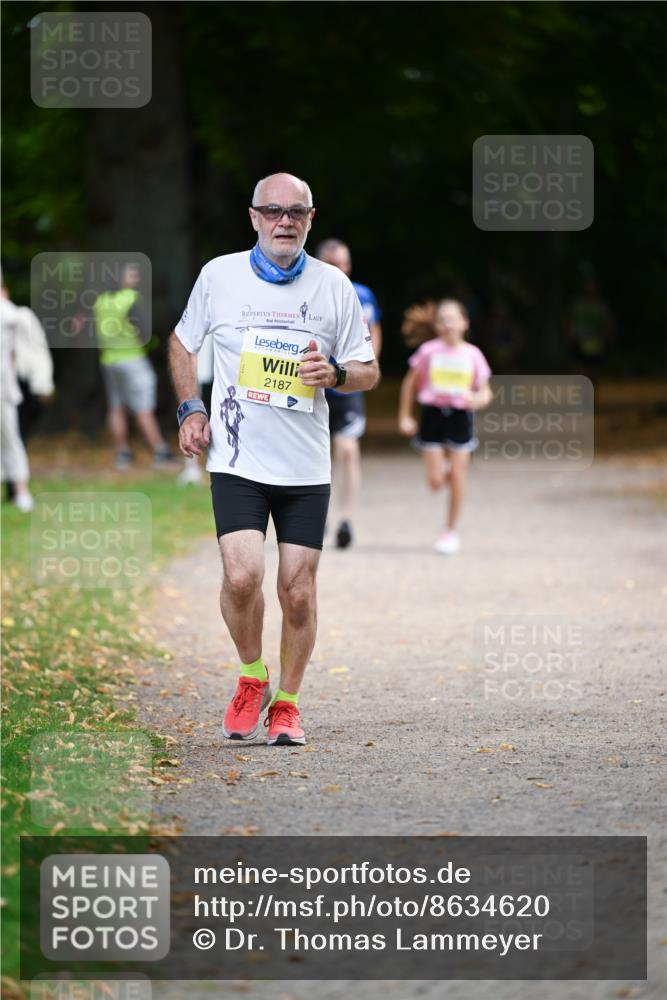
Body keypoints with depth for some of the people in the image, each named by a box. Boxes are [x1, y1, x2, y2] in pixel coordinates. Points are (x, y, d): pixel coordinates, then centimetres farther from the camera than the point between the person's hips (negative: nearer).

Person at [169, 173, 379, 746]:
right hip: (237, 461, -1)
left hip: (307, 468, 1)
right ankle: (251, 678, 8)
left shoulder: (334, 286, 3)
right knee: (242, 576, -18)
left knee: (298, 592, 1)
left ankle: (287, 703, 20)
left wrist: (335, 373, -13)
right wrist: (190, 408, 5)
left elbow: (369, 372, 9)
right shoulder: (219, 275, 2)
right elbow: (183, 342, 18)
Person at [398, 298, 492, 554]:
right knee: (436, 481, -4)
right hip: (433, 414, 0)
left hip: (460, 416, 0)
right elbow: (410, 383, 8)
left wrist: (477, 399, -19)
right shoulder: (429, 351, -2)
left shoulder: (473, 355, -1)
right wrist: (405, 416, 5)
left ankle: (451, 531, 12)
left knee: (456, 478, -1)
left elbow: (485, 393, 4)